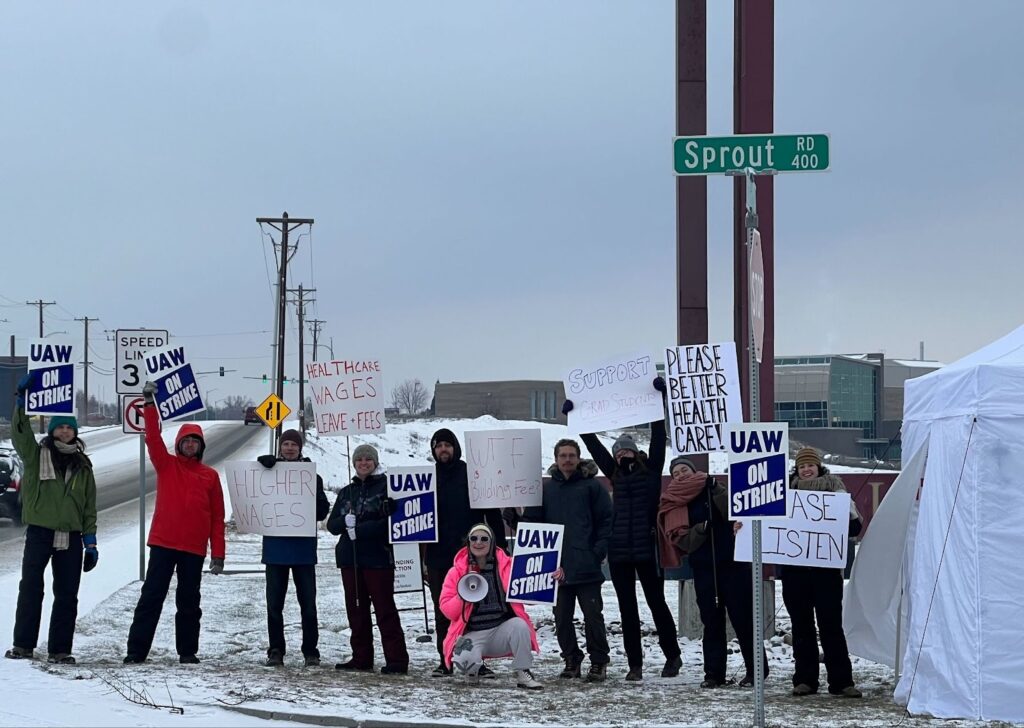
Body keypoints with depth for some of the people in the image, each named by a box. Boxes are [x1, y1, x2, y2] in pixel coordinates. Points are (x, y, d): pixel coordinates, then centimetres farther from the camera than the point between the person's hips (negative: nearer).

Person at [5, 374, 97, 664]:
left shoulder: (82, 465, 14)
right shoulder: (36, 455, 7)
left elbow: (89, 507, 14)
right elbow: (20, 433, -12)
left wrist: (90, 541, 7)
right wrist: (21, 400, -23)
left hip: (71, 536, 3)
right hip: (39, 531, -3)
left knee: (67, 594, 2)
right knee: (31, 588, -7)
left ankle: (59, 649, 7)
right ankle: (23, 645, -2)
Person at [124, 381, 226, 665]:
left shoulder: (210, 476, 8)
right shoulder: (166, 465, 7)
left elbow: (217, 517, 7)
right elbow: (153, 438, -8)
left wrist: (218, 553, 2)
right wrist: (149, 404, -20)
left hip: (194, 548, 1)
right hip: (163, 543, -1)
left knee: (189, 601, 9)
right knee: (151, 596, -2)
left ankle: (188, 650, 16)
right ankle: (136, 650, -2)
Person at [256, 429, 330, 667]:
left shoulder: (310, 474, 4)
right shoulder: (270, 471, 8)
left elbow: (322, 510, 1)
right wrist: (263, 463, -16)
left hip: (303, 547, -1)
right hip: (275, 546, 1)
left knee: (307, 602, 1)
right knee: (274, 602, 4)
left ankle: (310, 651, 7)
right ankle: (275, 650, 11)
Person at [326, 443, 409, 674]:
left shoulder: (386, 487, -1)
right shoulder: (347, 492, 17)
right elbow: (331, 524, 12)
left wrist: (360, 529, -15)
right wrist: (345, 521, -11)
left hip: (378, 558, -6)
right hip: (350, 559, 6)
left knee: (385, 609, -8)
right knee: (356, 609, 8)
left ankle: (397, 659, -8)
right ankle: (361, 657, 15)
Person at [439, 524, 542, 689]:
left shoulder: (507, 566, 4)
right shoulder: (456, 572, 4)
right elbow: (447, 610, 2)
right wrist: (462, 596, -18)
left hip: (502, 628, 1)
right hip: (473, 634, -1)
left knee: (519, 625, -32)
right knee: (465, 660, -32)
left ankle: (523, 674, -15)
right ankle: (473, 669, 8)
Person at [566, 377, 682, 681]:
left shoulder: (651, 470, 3)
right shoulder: (615, 475, 13)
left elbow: (658, 436, -2)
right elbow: (594, 445, 16)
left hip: (646, 549, -4)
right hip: (619, 551, 4)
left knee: (656, 602, 4)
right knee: (627, 608, 6)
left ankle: (672, 655, 19)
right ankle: (635, 664, 11)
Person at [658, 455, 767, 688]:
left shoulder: (716, 490, 5)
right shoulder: (674, 504, 9)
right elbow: (681, 540, -1)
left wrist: (714, 488, -17)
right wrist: (702, 529, -18)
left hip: (733, 563, -2)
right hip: (703, 568, 2)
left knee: (742, 617, -3)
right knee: (711, 621, 4)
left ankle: (756, 670, 2)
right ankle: (714, 673, 8)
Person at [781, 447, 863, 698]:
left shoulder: (833, 489, 4)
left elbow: (854, 528, 0)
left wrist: (847, 509, -19)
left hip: (826, 569, -2)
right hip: (794, 570, 2)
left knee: (831, 625, -2)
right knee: (802, 627, 7)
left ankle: (841, 681, 0)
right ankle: (804, 679, 12)